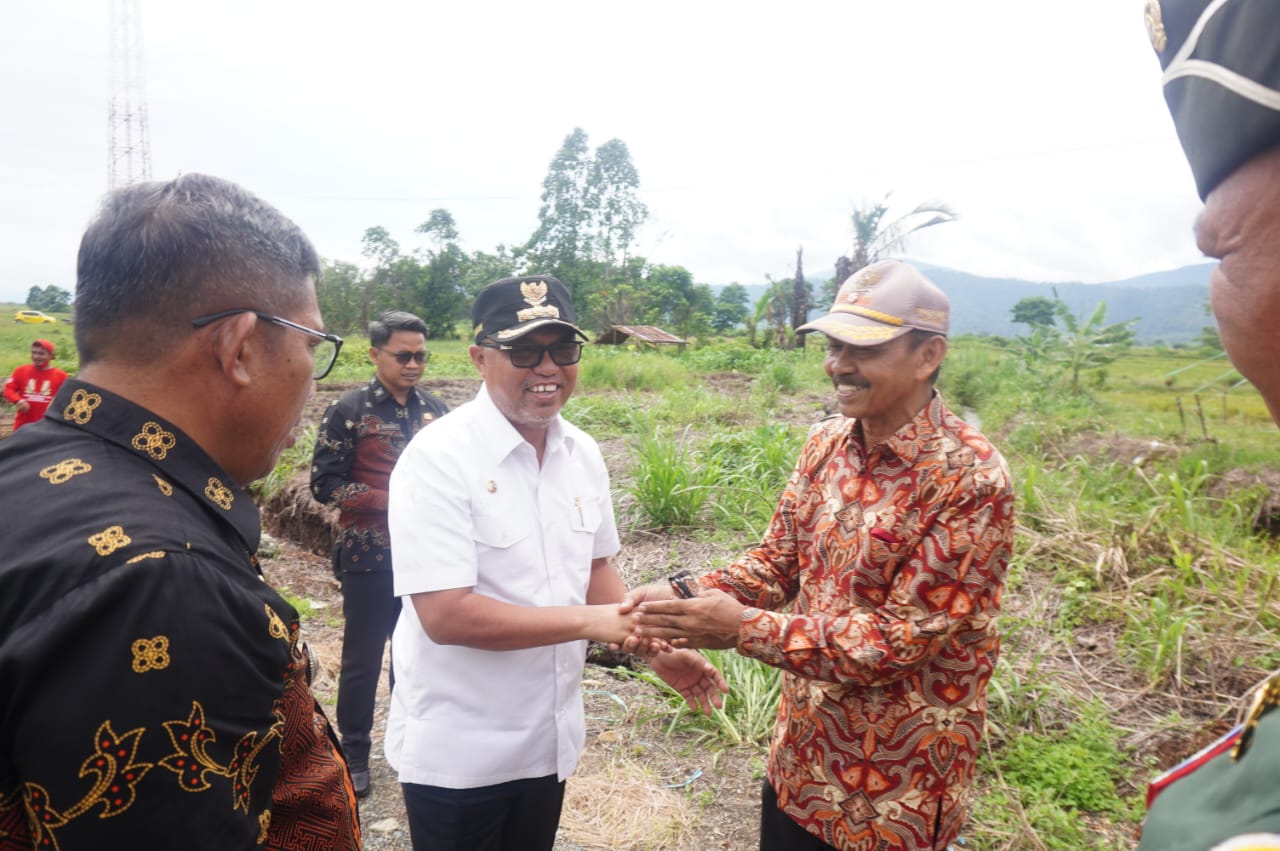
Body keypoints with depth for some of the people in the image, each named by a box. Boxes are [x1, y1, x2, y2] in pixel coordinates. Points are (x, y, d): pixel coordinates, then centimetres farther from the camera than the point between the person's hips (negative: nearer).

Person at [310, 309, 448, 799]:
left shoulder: (435, 411, 4)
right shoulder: (349, 410, -8)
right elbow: (325, 485, -11)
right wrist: (393, 502, -19)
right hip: (369, 558, -4)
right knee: (362, 659, 8)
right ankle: (354, 754, 26)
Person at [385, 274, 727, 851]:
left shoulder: (584, 454, -1)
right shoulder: (439, 458, -21)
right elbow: (445, 614, -25)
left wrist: (658, 651, -2)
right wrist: (590, 621, -25)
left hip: (550, 739, 6)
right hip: (456, 753, -5)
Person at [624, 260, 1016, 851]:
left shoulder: (971, 480, -23)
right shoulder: (827, 442, -2)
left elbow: (902, 637, -24)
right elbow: (779, 560, 3)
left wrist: (744, 627, -28)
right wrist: (689, 598, -15)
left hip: (897, 785, -5)